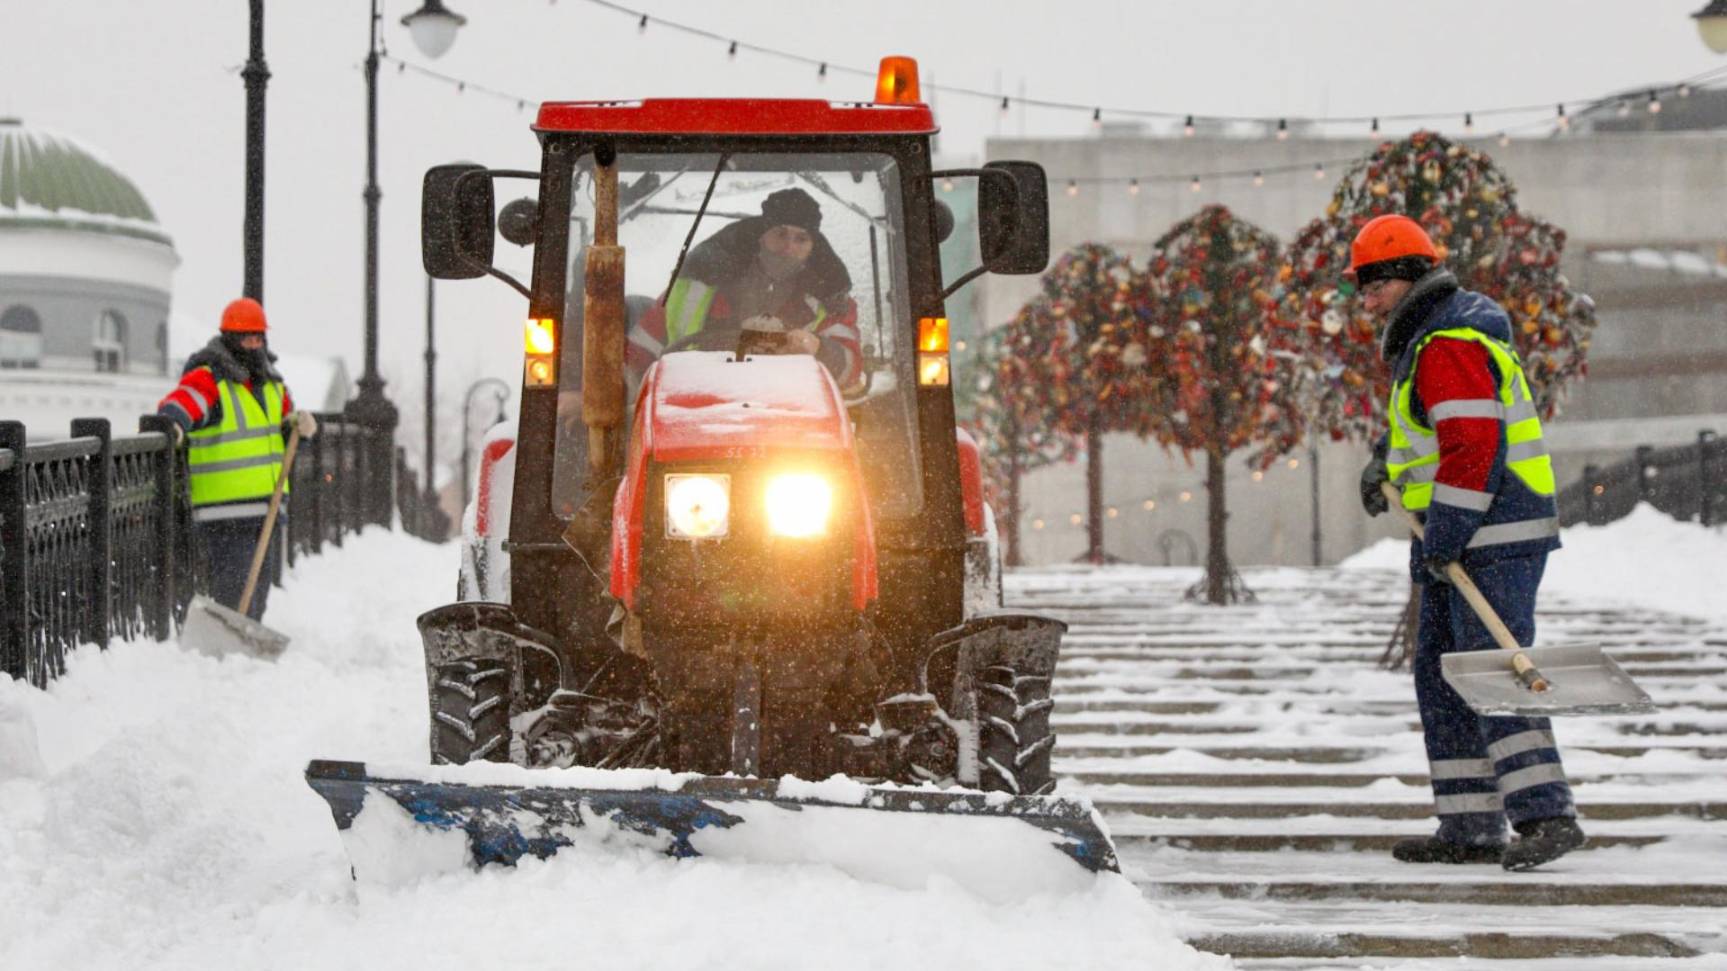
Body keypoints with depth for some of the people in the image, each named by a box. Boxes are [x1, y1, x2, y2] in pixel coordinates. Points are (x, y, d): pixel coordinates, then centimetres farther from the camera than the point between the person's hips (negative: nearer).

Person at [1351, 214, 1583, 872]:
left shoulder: (1448, 347, -15)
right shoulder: (1422, 343, 19)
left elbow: (1474, 445, -24)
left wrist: (1443, 537, -23)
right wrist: (1384, 463, 21)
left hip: (1494, 537, -11)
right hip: (1465, 539, 11)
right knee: (1441, 676, 11)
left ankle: (1546, 815, -22)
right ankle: (1470, 829, 11)